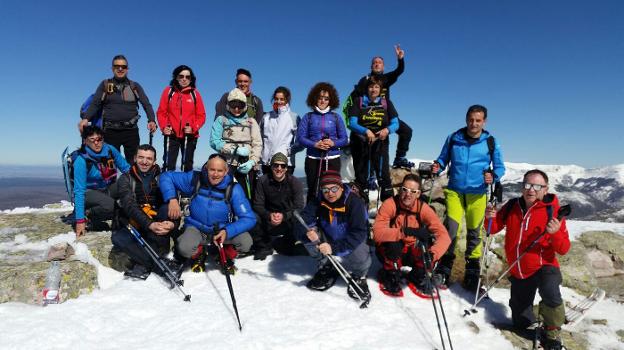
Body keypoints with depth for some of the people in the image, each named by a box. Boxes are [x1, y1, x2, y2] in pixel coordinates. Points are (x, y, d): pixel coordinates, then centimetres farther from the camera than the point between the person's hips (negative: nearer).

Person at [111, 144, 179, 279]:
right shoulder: (125, 179, 2)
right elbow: (129, 205, -16)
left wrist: (173, 223, -31)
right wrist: (149, 224, -34)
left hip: (157, 227, 1)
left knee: (168, 207, -28)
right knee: (117, 237, -30)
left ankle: (144, 263, -28)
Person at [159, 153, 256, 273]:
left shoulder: (233, 189, -17)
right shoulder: (195, 179, -13)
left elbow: (249, 218, -20)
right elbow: (166, 177, -2)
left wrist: (227, 232, -35)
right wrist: (172, 199, -19)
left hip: (223, 230, 0)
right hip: (196, 228, 1)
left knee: (246, 242, -27)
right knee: (184, 248, -30)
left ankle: (226, 256, 9)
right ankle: (198, 252, 9)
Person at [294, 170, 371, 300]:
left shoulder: (355, 203, -24)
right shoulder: (318, 201, -12)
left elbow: (359, 233, -30)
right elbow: (303, 219, -16)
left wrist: (334, 248, -40)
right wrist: (307, 232, -41)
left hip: (350, 243, -4)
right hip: (328, 239, 4)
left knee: (361, 260, -37)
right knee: (301, 231, -20)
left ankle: (359, 276, 5)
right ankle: (326, 267, 1)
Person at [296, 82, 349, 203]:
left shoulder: (335, 117, 9)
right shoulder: (308, 116, 7)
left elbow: (344, 139, 6)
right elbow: (300, 137, -1)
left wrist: (333, 143, -13)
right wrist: (315, 144, -15)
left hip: (332, 159, 1)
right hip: (313, 159, 0)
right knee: (313, 191, 2)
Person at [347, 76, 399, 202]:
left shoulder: (386, 103, 6)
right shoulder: (359, 102, 1)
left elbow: (395, 123, 1)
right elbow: (352, 123, -9)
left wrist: (387, 130, -22)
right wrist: (366, 131, -27)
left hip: (380, 143, 1)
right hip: (360, 144, 0)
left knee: (384, 173, -9)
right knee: (361, 176, 5)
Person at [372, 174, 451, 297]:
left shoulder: (423, 208, -15)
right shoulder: (390, 204, -22)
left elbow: (444, 236, -21)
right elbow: (377, 233, -34)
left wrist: (432, 254, -40)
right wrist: (405, 231, -46)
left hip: (412, 252, 3)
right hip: (390, 251, -2)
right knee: (394, 243, -34)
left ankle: (417, 277, 8)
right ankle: (390, 277, -3)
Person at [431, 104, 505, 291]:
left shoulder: (491, 142, 1)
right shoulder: (454, 138, 3)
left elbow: (500, 167, 6)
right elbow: (443, 158, 12)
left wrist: (493, 175, -16)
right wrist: (437, 166, -10)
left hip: (477, 193, 0)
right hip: (454, 191, 0)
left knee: (474, 232, 6)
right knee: (451, 228, -11)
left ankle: (472, 275, 20)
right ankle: (443, 271, 3)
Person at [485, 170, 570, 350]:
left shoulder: (553, 211, -15)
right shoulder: (511, 206, -6)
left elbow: (563, 249, -15)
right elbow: (494, 229, 4)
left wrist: (555, 233, -36)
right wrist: (490, 218, -18)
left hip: (544, 266, -3)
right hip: (518, 272, 3)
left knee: (550, 294, -38)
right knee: (521, 323, 14)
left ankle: (552, 334, -8)